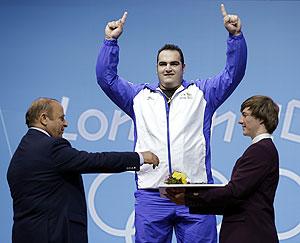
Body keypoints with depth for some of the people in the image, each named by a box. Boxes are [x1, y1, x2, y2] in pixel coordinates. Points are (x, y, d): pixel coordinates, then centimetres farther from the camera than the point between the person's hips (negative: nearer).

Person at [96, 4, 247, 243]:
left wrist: (235, 35, -6)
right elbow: (106, 77, 11)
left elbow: (233, 74, 5)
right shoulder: (139, 96, 17)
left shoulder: (201, 93, 14)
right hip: (151, 195, 1)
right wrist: (111, 41, 2)